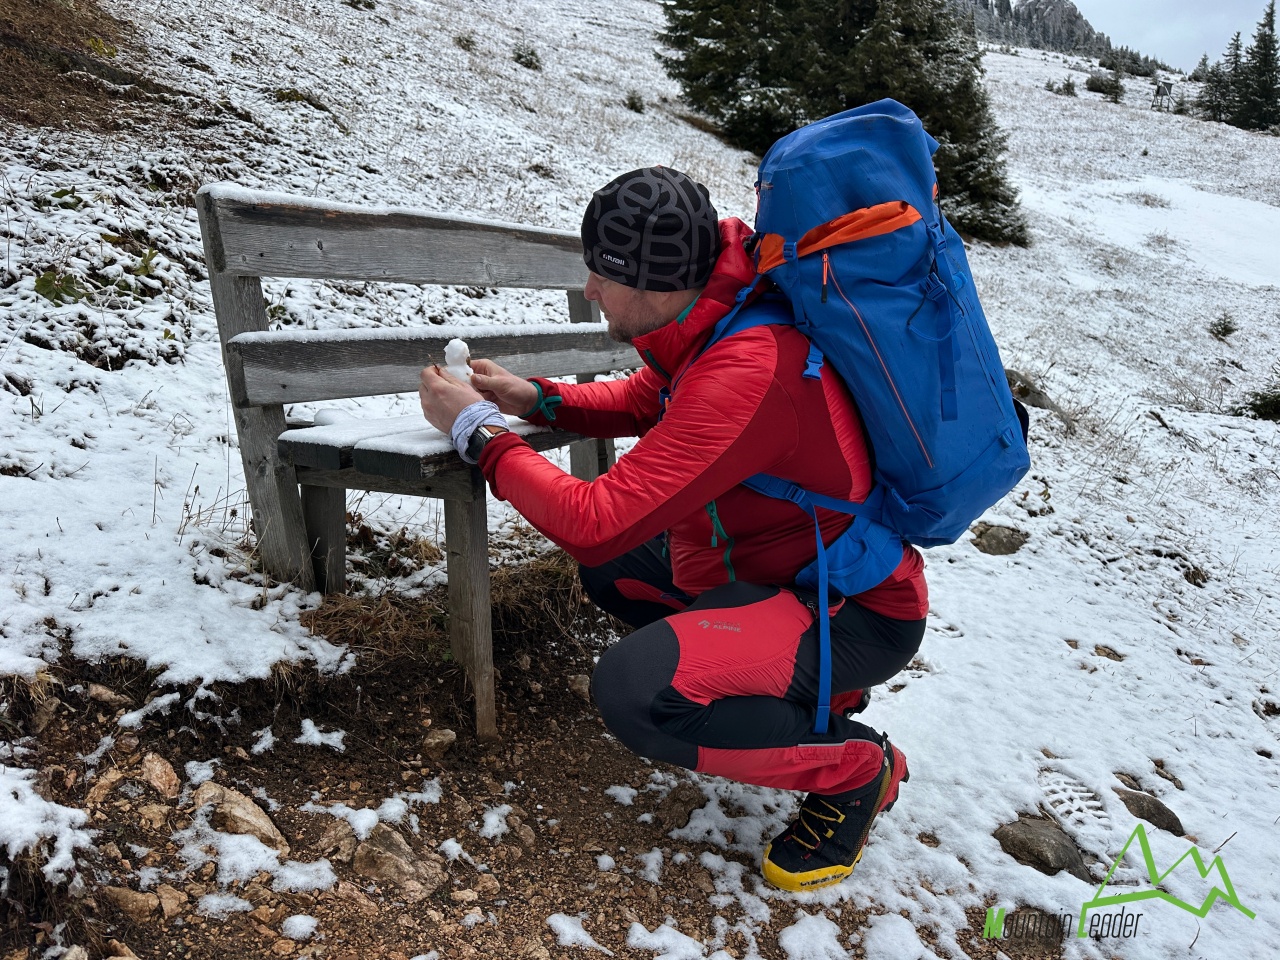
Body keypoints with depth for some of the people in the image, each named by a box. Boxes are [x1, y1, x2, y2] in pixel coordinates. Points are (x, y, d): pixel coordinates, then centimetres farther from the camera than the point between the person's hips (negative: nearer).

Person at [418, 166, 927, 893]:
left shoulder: (745, 371, -32)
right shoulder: (715, 319, -3)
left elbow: (595, 522, -31)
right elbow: (643, 402, 17)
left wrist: (479, 432, -17)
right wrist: (536, 399, 1)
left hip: (858, 613, -9)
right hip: (790, 562, 9)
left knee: (634, 690, -28)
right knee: (610, 565, 15)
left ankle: (855, 765, -1)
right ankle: (807, 683, 16)